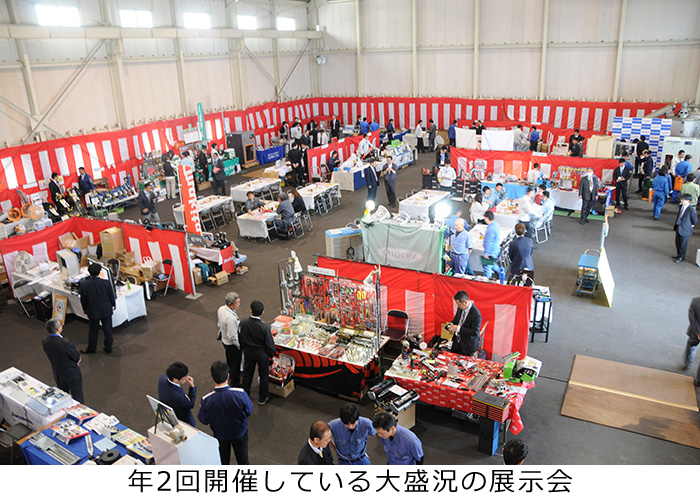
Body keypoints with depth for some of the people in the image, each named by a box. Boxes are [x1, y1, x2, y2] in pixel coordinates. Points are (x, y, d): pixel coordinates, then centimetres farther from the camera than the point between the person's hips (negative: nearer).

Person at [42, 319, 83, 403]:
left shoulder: (44, 341, -13)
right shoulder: (65, 343, -34)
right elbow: (77, 357, -20)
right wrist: (77, 360, 4)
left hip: (57, 375, 6)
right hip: (72, 374, -6)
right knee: (78, 398, 15)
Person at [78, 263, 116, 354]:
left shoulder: (84, 285, -17)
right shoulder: (106, 283, -19)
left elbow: (83, 300, -5)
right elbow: (112, 296, -6)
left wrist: (85, 309, 13)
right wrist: (114, 305, 13)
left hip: (92, 311, 0)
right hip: (106, 310, 0)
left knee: (93, 330, 16)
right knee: (107, 329, 14)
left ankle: (91, 348, 31)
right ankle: (108, 347, 26)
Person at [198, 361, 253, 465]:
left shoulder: (207, 400, -31)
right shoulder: (240, 394, -34)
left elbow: (203, 420, -13)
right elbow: (249, 411, -16)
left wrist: (201, 408, 7)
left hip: (220, 436, 1)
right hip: (240, 433, 0)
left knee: (223, 461, 29)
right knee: (243, 459, 27)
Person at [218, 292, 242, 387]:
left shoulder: (221, 309, -11)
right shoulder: (231, 318, -38)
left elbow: (219, 324, 7)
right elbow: (232, 336, -31)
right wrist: (239, 346, -16)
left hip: (224, 339, 8)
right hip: (232, 344, -8)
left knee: (229, 361, 32)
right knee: (235, 364, 14)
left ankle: (230, 375, 56)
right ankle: (235, 384, 34)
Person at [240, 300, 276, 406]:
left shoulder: (243, 324, -19)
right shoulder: (264, 327, -30)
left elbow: (241, 340, -2)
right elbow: (269, 344, -18)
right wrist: (271, 354, 1)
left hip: (248, 353, 3)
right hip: (262, 354, -3)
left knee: (247, 373, 24)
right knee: (263, 375, 17)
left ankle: (245, 394, 41)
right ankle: (262, 398, 31)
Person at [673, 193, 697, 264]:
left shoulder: (691, 210, -22)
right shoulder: (681, 206, 1)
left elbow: (694, 221, -9)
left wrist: (691, 225, 4)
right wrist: (676, 225, 13)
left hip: (685, 230, -7)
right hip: (678, 228, 7)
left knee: (683, 244, 8)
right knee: (677, 242, 20)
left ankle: (681, 257, 23)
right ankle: (679, 254, 39)